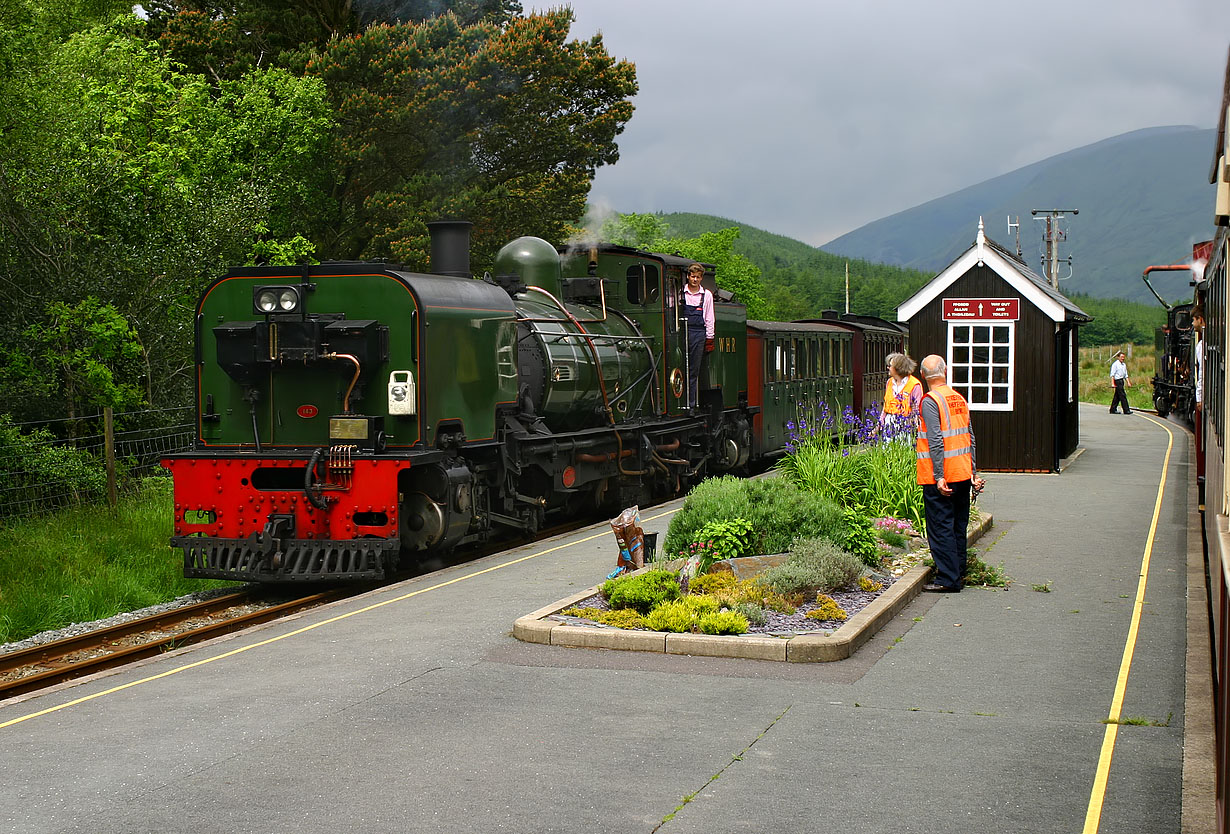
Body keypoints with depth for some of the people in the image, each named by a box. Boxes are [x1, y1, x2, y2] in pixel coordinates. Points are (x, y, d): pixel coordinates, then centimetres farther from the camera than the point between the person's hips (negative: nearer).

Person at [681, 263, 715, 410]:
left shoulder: (706, 295, 9)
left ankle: (691, 404, 4)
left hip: (698, 334, 1)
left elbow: (709, 319, 11)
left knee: (694, 370, 3)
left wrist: (709, 338, 7)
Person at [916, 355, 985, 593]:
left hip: (940, 478, -7)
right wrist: (973, 472, 16)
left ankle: (948, 579, -3)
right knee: (958, 525, 14)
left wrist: (939, 476, -18)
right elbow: (969, 437, 13)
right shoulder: (959, 399, 10)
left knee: (940, 528, -3)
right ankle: (958, 571, 21)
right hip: (962, 474, 7)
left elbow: (935, 441, -18)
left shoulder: (930, 401, -11)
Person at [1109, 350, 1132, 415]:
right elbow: (1112, 375, -12)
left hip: (1122, 381, 8)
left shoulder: (1124, 365, 16)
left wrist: (1128, 382, 13)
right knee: (1122, 395, -10)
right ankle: (1126, 410, -10)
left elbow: (1126, 375, 21)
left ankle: (1113, 410, 16)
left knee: (1117, 396, 11)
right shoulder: (1115, 364, -8)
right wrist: (1113, 383, -19)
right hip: (1117, 381, -8)